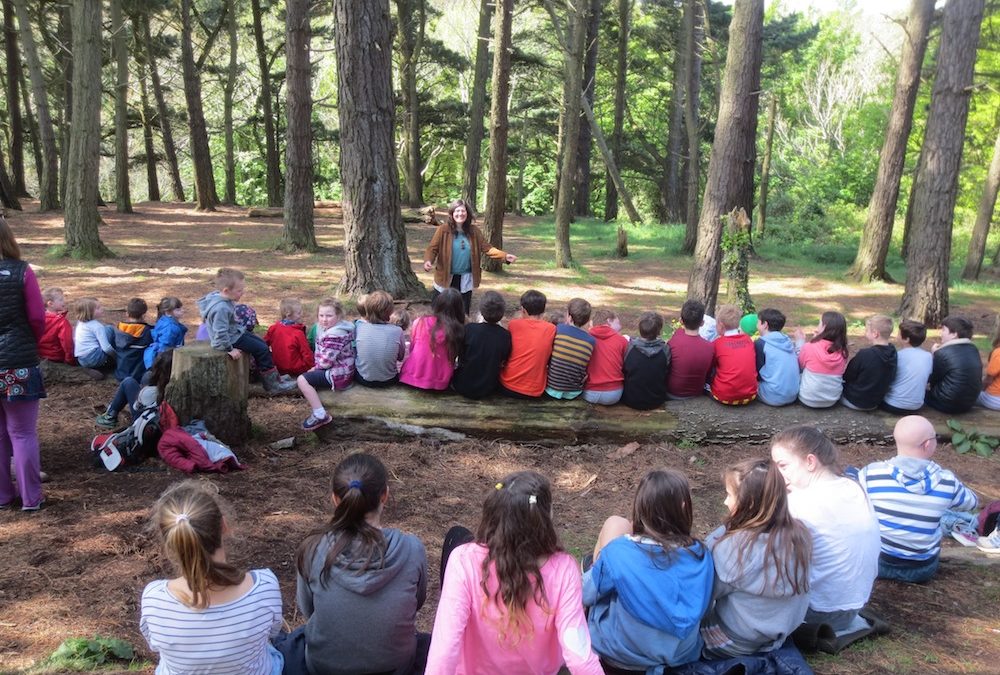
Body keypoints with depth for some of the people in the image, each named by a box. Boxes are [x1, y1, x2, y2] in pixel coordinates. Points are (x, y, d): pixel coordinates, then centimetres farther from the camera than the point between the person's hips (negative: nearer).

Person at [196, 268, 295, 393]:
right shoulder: (221, 309, -32)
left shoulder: (224, 299, -1)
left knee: (262, 344, 14)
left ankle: (273, 376, 21)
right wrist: (229, 349, -23)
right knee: (261, 349, -9)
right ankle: (272, 384, 1)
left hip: (236, 331, 10)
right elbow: (220, 333, -31)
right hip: (232, 339, -10)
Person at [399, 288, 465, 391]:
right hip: (440, 384, 0)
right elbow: (455, 355, 1)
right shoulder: (458, 330, -15)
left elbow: (411, 348, 6)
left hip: (413, 378, 0)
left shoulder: (420, 323, -11)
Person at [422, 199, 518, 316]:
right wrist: (428, 261, -36)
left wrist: (505, 256, -17)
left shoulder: (473, 231, -1)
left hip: (465, 279, 3)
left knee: (464, 312, 13)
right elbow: (432, 248, -14)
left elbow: (487, 248, -3)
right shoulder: (443, 229, -11)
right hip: (446, 278, -3)